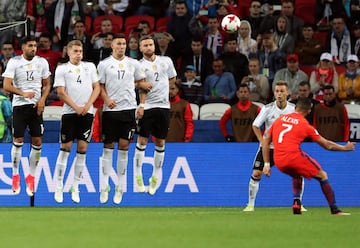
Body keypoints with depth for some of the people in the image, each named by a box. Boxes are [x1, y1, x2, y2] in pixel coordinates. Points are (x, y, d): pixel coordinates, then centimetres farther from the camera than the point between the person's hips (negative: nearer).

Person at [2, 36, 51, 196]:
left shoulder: (42, 62, 5)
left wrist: (42, 99, -5)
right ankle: (15, 175, 11)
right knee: (18, 141, -3)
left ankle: (31, 177, 12)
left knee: (37, 142, -1)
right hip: (19, 105, -3)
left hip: (36, 106, 3)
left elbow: (47, 84, 13)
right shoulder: (14, 62, -4)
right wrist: (23, 93, -22)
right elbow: (6, 86, -10)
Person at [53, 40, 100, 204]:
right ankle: (58, 188, 3)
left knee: (82, 149, 0)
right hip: (69, 112, -2)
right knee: (65, 148, -4)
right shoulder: (62, 69, 4)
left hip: (87, 112, 2)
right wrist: (76, 107, -11)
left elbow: (97, 87, 10)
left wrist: (88, 105, -5)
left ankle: (75, 187, 8)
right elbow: (61, 92, -2)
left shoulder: (90, 66, 13)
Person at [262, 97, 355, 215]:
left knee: (297, 175, 36)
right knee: (322, 175, 13)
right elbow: (327, 145, 11)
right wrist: (345, 148, 27)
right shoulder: (305, 125, 5)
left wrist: (267, 164, 18)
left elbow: (265, 140, 17)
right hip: (294, 156, -5)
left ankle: (296, 201, 14)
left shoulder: (279, 119, 17)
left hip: (278, 161, 5)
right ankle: (334, 210, 9)